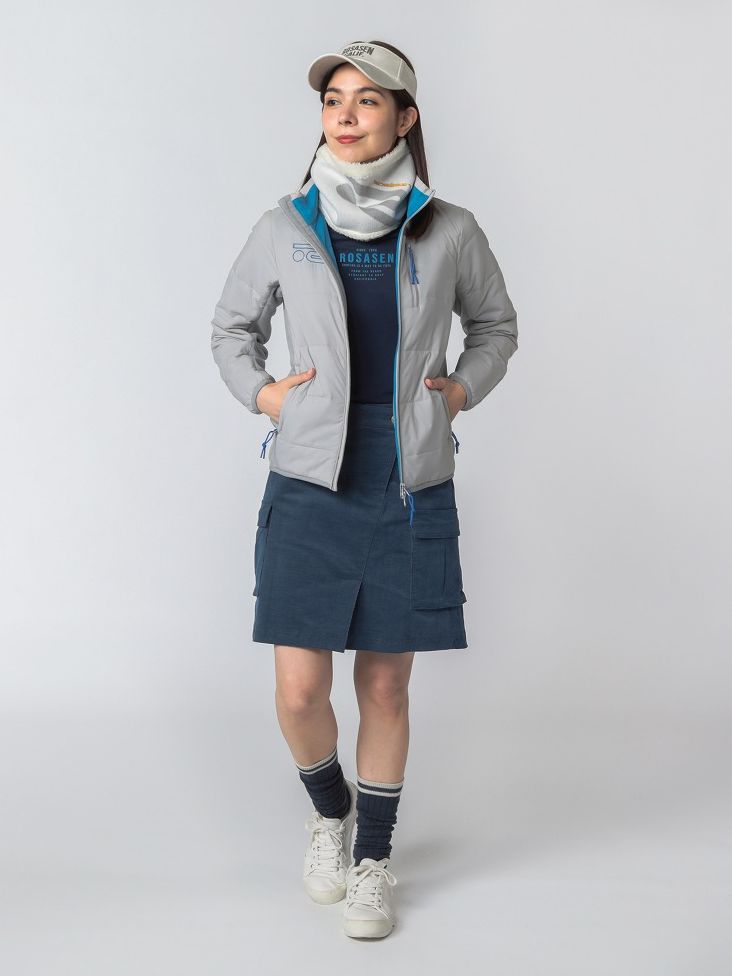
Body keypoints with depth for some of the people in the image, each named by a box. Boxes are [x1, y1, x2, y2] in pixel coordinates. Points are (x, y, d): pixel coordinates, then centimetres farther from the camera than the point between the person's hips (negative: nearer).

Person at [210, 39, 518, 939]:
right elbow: (233, 326, 16)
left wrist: (464, 391, 3)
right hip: (311, 487, 0)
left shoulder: (449, 231, 0)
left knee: (384, 687, 8)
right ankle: (330, 808, 31)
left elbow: (495, 324, 17)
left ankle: (373, 859, 27)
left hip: (410, 491, 0)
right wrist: (259, 393, 1)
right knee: (299, 692, -2)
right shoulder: (285, 227, 1)